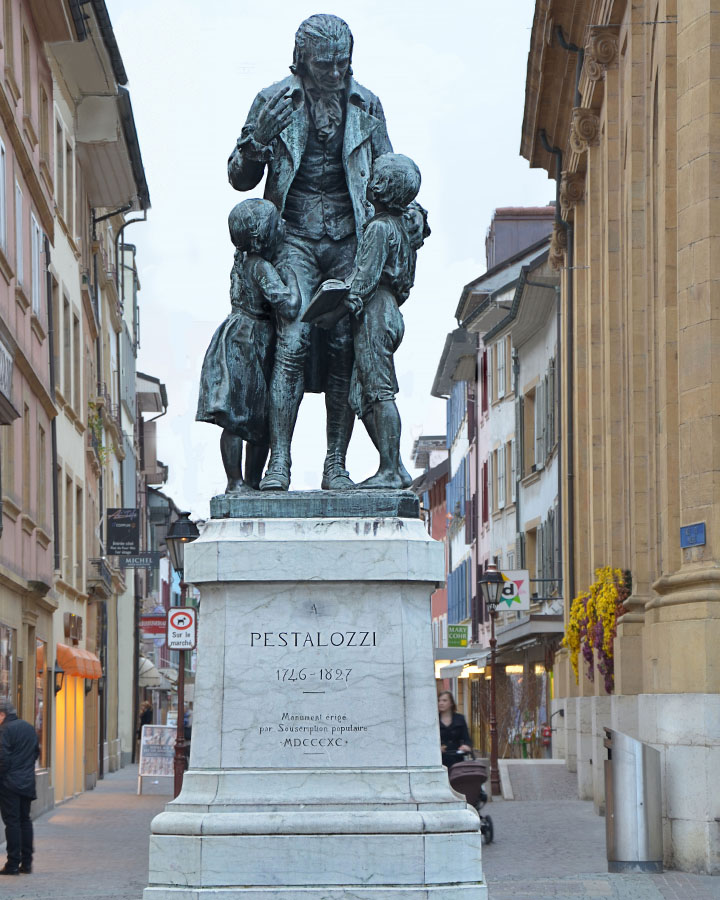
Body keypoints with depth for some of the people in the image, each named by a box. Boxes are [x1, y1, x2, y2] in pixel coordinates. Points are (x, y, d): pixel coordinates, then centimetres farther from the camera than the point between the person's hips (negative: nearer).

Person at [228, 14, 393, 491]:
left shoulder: (366, 105, 9)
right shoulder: (274, 101, 3)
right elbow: (240, 179, 6)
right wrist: (258, 140, -13)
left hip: (349, 240, 2)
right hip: (296, 238, -2)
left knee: (344, 349, -4)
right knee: (293, 340, -16)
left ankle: (336, 465, 0)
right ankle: (279, 461, -17)